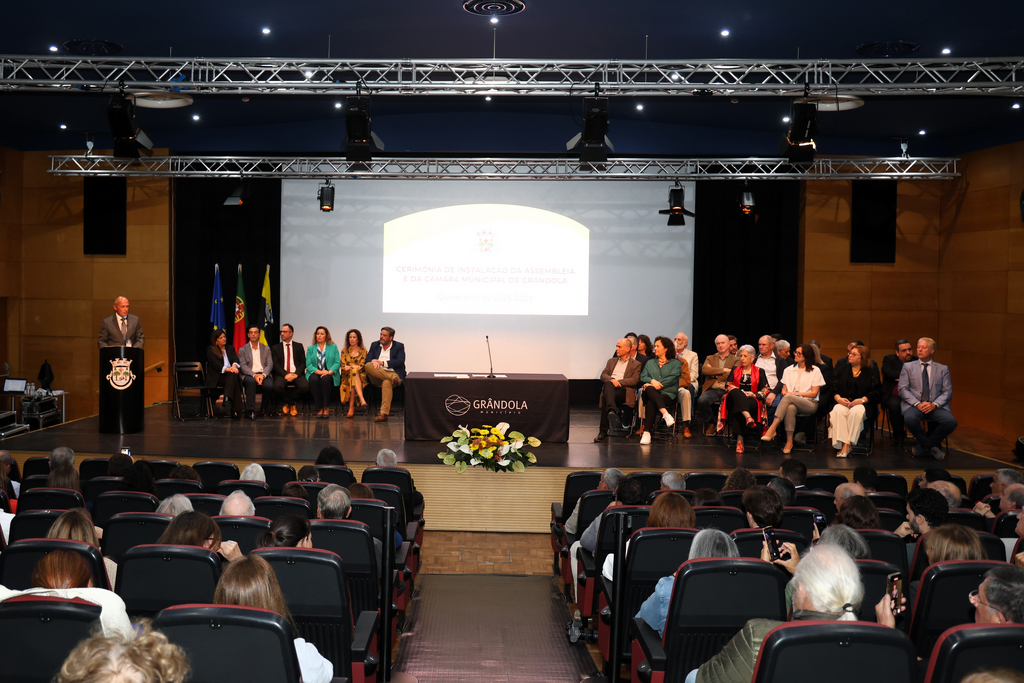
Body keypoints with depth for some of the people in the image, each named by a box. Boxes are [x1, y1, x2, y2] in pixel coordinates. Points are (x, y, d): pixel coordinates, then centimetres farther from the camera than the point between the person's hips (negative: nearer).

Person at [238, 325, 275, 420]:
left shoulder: (266, 348, 17)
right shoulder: (242, 350, 13)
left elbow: (270, 364, 7)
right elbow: (243, 366, 0)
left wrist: (263, 375, -15)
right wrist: (254, 375, -18)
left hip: (264, 375, 1)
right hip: (249, 375, -1)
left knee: (269, 385, -33)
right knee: (251, 381, -38)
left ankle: (265, 407, -3)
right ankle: (250, 410, -34)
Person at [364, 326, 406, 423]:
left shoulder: (399, 346, 8)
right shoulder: (375, 345, 19)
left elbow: (400, 362, -5)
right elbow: (368, 359, 9)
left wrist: (382, 362, -9)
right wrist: (374, 362, -16)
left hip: (392, 373, -4)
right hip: (377, 376, 4)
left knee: (386, 382, -39)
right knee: (368, 366, -28)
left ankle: (384, 413, -44)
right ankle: (393, 379, -35)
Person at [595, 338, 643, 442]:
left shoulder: (636, 364, 19)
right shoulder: (611, 361, 32)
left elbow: (635, 380, 1)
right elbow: (603, 375, 16)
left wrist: (619, 382, -11)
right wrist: (611, 380, -8)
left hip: (624, 390, -3)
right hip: (609, 388, 3)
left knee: (606, 397, -37)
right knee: (608, 384, -39)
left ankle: (603, 431, -44)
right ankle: (613, 411, -60)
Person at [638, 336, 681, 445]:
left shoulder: (675, 363, 15)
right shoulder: (650, 363, 28)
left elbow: (672, 378, -2)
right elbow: (642, 377, 13)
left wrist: (658, 384, -13)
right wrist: (652, 381, -9)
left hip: (668, 393, -3)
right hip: (651, 392, 3)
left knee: (651, 403, -37)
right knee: (649, 389, -38)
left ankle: (647, 433, -41)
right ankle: (665, 414, -49)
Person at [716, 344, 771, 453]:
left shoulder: (759, 372, 18)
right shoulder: (735, 370, 24)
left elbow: (766, 390, 9)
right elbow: (728, 385, 9)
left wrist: (754, 395, -10)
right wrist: (741, 392, -9)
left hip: (752, 401, -1)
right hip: (735, 399, 1)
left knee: (738, 409, -38)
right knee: (736, 392, -37)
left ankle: (739, 440, -46)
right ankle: (748, 417, -59)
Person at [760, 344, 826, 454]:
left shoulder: (815, 371, 7)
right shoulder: (789, 370, 20)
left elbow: (814, 393, 0)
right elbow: (784, 390, 17)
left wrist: (796, 393, -8)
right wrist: (785, 393, -9)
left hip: (809, 404, -3)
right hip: (793, 403, 3)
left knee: (788, 398, -37)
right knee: (790, 408, -39)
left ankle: (772, 429, -44)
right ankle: (789, 442, -41)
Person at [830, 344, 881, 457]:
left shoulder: (871, 372, 11)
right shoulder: (842, 369, 19)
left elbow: (875, 393, 4)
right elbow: (833, 388, 13)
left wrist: (862, 400, -13)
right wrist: (839, 398, -8)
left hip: (862, 404, -2)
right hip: (842, 403, 2)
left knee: (856, 411, -38)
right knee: (838, 410, -34)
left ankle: (847, 445, -36)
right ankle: (842, 444, -41)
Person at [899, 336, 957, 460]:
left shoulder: (942, 369, 15)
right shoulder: (908, 367, 12)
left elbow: (947, 392, 8)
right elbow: (903, 389, 2)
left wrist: (934, 404, -12)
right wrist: (917, 404, -14)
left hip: (936, 406, 1)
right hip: (913, 404, -1)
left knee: (951, 422, -30)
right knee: (910, 418, -37)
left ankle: (925, 445, -6)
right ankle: (932, 446, -11)